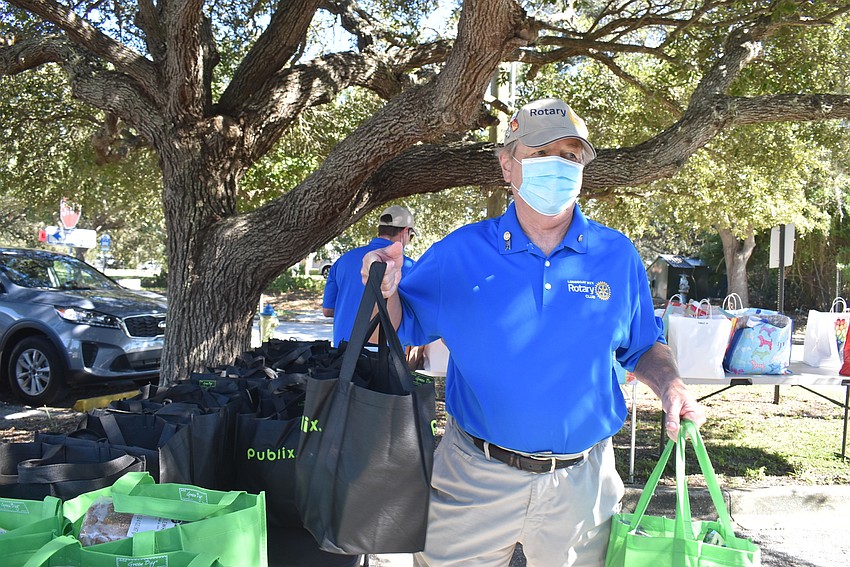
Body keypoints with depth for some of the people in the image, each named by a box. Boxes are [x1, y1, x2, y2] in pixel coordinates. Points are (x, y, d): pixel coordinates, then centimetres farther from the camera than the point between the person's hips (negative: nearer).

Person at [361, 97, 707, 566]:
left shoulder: (616, 256, -1)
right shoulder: (461, 252, -5)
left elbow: (644, 346, 10)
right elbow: (403, 328, 2)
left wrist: (670, 387, -10)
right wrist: (386, 292, -19)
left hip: (581, 481, 1)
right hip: (474, 476, -1)